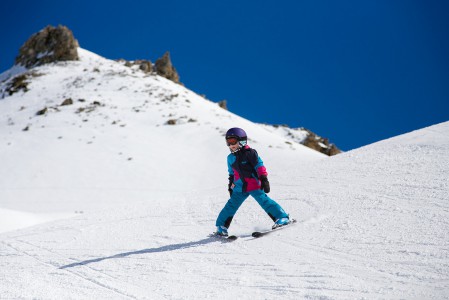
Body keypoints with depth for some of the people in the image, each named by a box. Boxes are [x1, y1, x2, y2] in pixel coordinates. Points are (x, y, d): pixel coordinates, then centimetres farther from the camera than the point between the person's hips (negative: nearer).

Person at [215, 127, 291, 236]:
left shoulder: (250, 153, -7)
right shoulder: (231, 158, 12)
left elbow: (260, 166, -9)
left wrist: (263, 179, -17)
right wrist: (230, 185, 28)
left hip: (254, 185, -5)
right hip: (239, 188, 5)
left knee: (264, 201, -15)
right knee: (231, 206, 3)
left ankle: (282, 218, -10)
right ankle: (221, 227, 14)